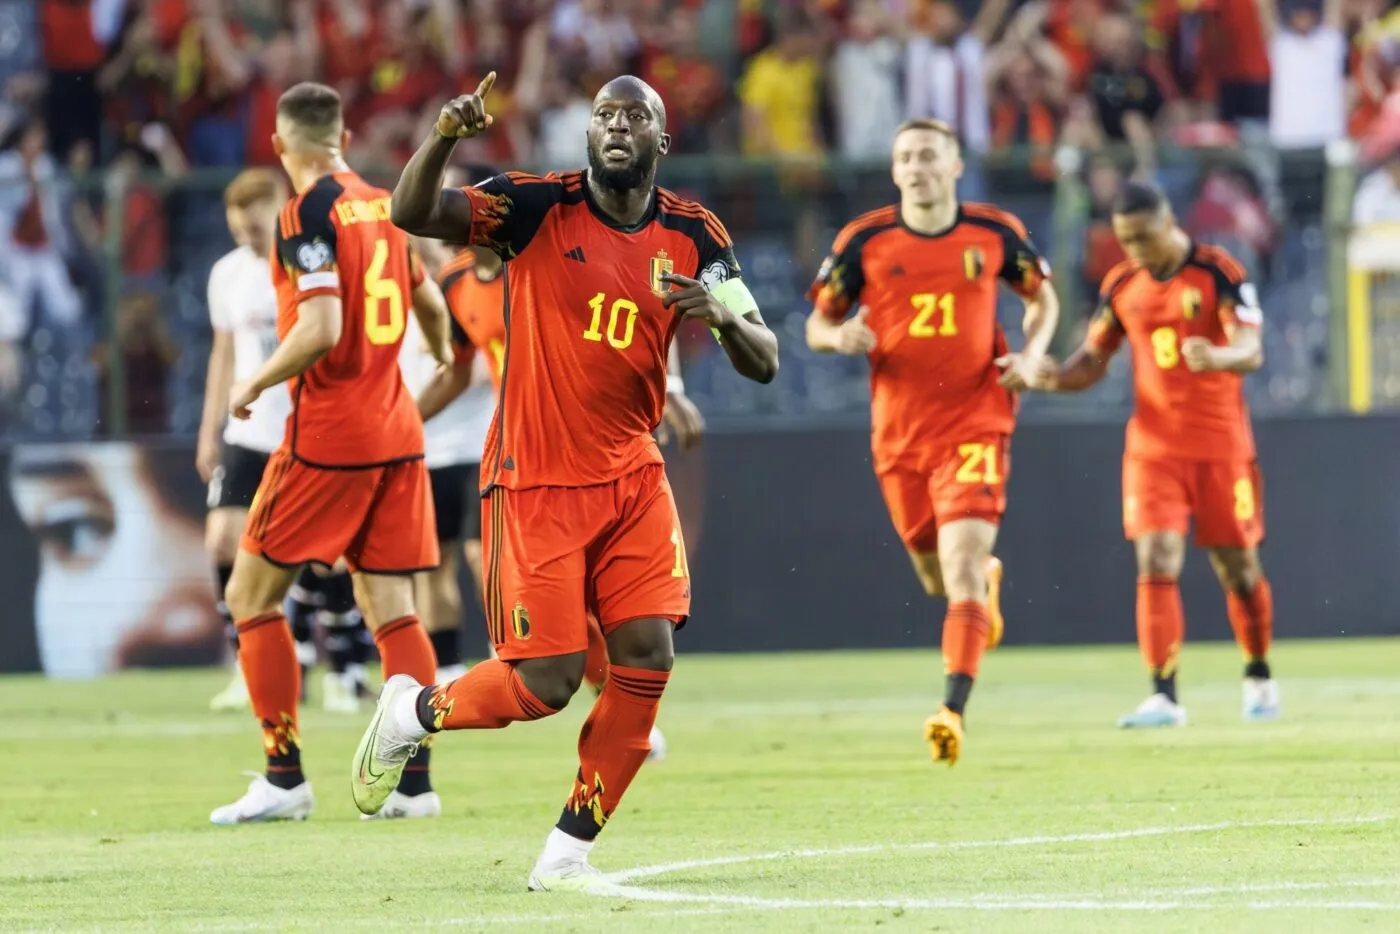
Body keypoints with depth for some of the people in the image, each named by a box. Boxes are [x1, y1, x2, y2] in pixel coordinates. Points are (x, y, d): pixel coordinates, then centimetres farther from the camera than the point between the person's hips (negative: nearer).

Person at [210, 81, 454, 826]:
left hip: (327, 432, -7)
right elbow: (428, 303, 25)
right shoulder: (383, 207, 10)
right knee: (391, 609, 7)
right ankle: (415, 778, 1)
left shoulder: (309, 213, -11)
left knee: (251, 596, 2)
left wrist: (254, 385, -6)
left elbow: (320, 328, -21)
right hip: (396, 429, 7)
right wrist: (443, 356, 46)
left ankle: (285, 777, -2)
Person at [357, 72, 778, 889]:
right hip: (535, 481, -4)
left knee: (647, 656, -9)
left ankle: (568, 853, 3)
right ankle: (411, 712, 24)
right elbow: (412, 214, -21)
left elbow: (763, 364, 0)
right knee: (547, 683, -6)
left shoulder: (693, 235, 2)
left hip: (632, 477, 4)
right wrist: (444, 138, -40)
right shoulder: (539, 207, -9)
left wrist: (725, 316, -22)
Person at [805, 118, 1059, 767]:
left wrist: (1031, 355, -4)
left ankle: (953, 710, -24)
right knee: (937, 578, 13)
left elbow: (1043, 299, 15)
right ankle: (987, 578, 50)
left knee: (962, 563, -18)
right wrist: (840, 336, -17)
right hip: (900, 432, 2)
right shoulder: (863, 241, -2)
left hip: (976, 423, -2)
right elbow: (817, 324, 6)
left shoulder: (995, 234, -1)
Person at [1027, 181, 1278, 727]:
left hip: (1221, 446, -3)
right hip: (1154, 449, 3)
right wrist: (1054, 377, -10)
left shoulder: (1219, 273, -10)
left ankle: (1259, 678, 29)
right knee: (1156, 564, -12)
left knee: (1238, 568, 7)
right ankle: (1164, 697, -15)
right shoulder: (1121, 285, 4)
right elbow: (1093, 361, 12)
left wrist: (1216, 358, -43)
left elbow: (1251, 351, -20)